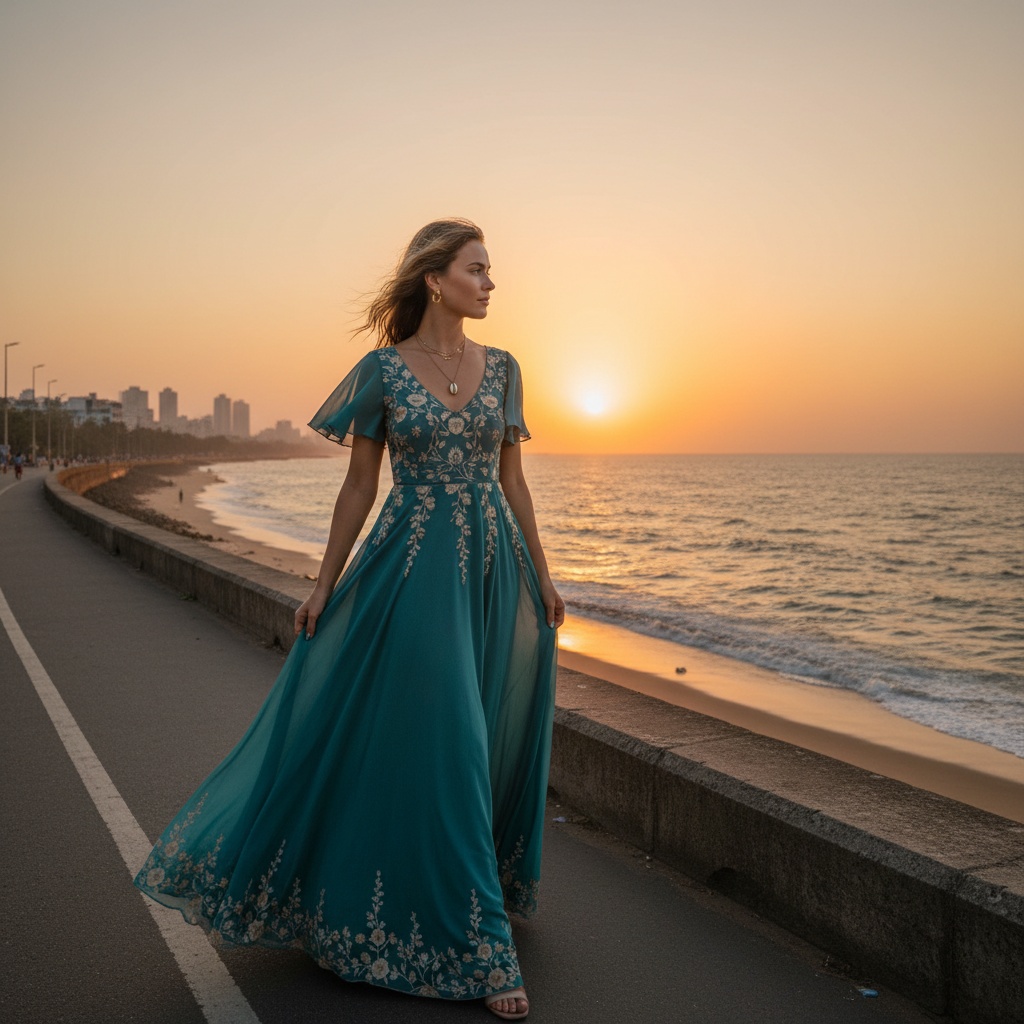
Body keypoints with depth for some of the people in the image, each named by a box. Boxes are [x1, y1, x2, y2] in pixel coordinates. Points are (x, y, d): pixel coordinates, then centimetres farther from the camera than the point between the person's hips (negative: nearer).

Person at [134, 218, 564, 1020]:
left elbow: (513, 480, 11)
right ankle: (476, 946, 11)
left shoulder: (502, 368, 8)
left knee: (495, 739, 11)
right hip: (417, 571, -4)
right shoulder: (383, 369, -3)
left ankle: (481, 889, 36)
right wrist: (324, 588, 0)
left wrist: (542, 577, 9)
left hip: (498, 570, 5)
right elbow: (359, 487, 0)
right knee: (440, 748, -2)